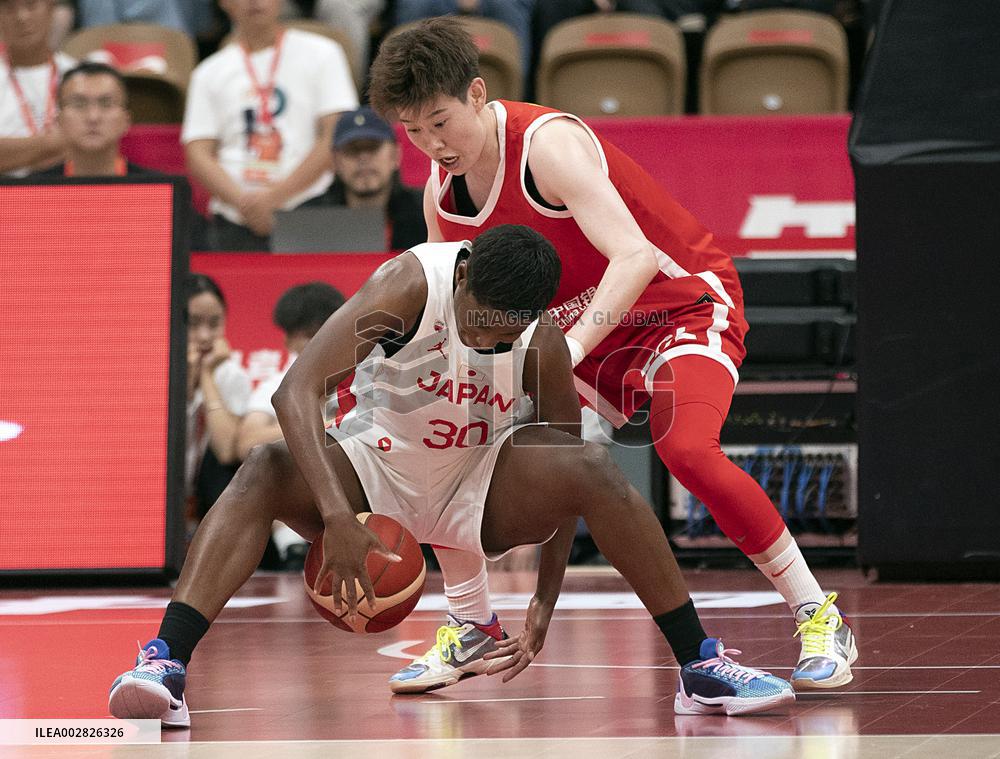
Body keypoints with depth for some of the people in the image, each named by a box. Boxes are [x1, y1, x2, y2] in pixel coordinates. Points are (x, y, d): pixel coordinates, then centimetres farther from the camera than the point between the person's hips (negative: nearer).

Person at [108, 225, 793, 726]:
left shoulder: (543, 343, -19)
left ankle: (702, 669, -18)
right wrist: (337, 517, -48)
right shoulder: (412, 283, -27)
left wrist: (546, 603, -17)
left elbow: (569, 482, -6)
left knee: (597, 466, -27)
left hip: (480, 485, 1)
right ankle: (165, 664, -42)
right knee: (266, 471, -33)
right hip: (372, 467, -1)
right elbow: (296, 390, -36)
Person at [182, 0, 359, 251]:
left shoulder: (321, 54, 8)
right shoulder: (208, 73, 15)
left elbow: (335, 139, -2)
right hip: (233, 225, 2)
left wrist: (275, 197, -10)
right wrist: (242, 201, -12)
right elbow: (198, 155, 7)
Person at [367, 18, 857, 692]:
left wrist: (568, 348, -48)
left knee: (686, 448, -35)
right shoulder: (441, 192, -2)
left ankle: (820, 619, -20)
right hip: (575, 324, 8)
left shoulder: (547, 143, -26)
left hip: (684, 304, -8)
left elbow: (635, 256, -37)